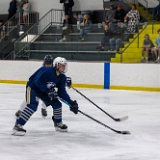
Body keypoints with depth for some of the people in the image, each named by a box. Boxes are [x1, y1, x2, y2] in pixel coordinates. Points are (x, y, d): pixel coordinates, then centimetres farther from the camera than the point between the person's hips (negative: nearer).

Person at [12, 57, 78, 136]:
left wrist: (71, 103, -13)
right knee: (32, 105, -27)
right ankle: (18, 126, -30)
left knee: (57, 103, 3)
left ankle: (58, 123, 26)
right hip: (33, 88, -8)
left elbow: (62, 92, -4)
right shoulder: (47, 71, -28)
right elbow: (37, 82, -32)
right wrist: (48, 90, -36)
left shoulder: (62, 77, -4)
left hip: (45, 90, 8)